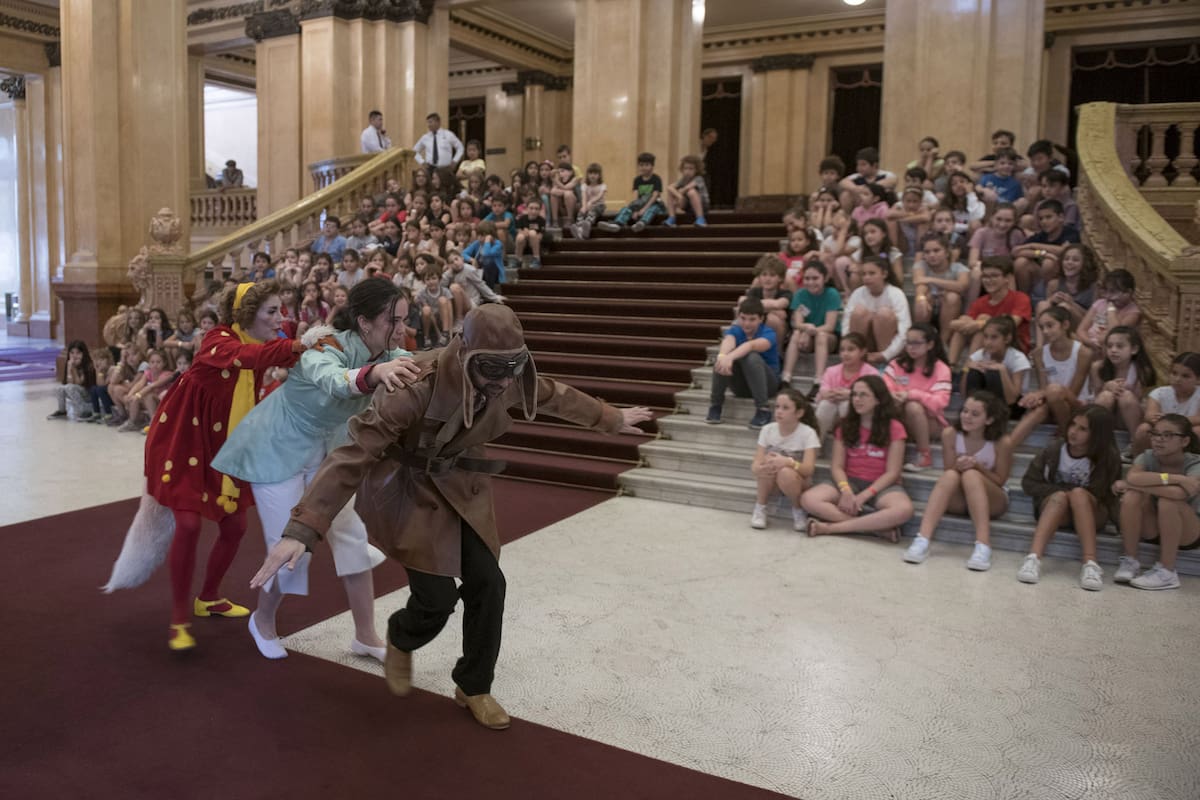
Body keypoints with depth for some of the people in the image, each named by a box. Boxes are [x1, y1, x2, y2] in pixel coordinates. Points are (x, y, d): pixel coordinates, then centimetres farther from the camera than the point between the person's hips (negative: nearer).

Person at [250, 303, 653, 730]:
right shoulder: (419, 385, -35)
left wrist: (611, 418, 22)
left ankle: (474, 687, 24)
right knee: (438, 596, -9)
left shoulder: (506, 377, -16)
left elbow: (556, 396, 6)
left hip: (462, 487, 5)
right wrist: (302, 529, -45)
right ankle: (400, 640, 31)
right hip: (407, 488, -5)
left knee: (487, 584, 0)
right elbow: (354, 451, -38)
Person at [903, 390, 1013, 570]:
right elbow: (947, 473, -6)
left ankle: (983, 546, -42)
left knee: (971, 475, -32)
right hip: (958, 500, 2)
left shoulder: (1002, 443, -17)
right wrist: (958, 467, -29)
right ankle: (922, 540, -45)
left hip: (992, 501, -2)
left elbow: (1000, 481, -10)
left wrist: (977, 466, -28)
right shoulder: (950, 434, -12)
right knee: (951, 475, -31)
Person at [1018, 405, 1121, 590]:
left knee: (1078, 493, -33)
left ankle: (1090, 563, -44)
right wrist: (1060, 490, -14)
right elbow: (1029, 483, -4)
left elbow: (1096, 494, -9)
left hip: (1091, 512, -1)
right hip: (1054, 505, 1)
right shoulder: (1055, 449, -9)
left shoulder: (1109, 457, -11)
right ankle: (1033, 558, -52)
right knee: (1060, 497, -34)